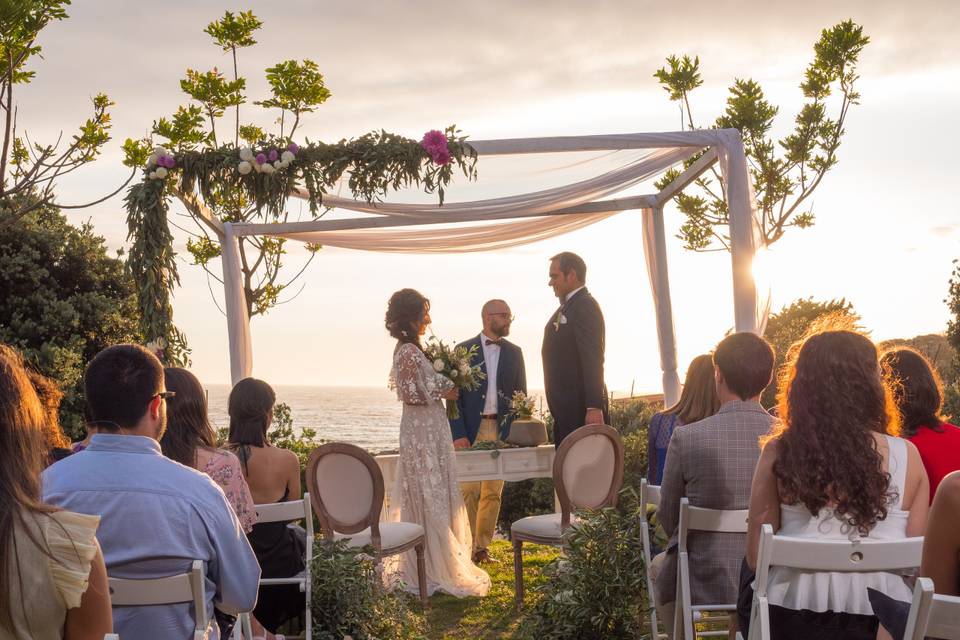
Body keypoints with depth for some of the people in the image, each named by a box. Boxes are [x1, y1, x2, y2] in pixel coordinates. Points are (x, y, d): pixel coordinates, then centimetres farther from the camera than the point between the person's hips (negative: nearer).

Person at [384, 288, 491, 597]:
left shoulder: (410, 349, 14)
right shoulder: (409, 352, -16)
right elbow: (411, 394, -21)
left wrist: (443, 386, 10)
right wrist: (443, 393, -11)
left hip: (427, 430, 10)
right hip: (423, 432, -10)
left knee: (427, 498, 14)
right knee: (430, 497, -4)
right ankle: (432, 570, 3)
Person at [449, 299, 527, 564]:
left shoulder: (514, 352, 11)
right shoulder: (464, 350, 2)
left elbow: (521, 394, 12)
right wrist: (458, 433, -10)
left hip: (502, 430, 3)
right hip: (471, 430, -3)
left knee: (493, 493, 5)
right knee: (469, 491, -5)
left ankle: (482, 547, 13)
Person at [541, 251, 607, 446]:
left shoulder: (585, 306, -13)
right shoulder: (566, 307, 19)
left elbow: (593, 360, -20)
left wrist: (594, 407, -25)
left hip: (580, 409, -10)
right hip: (565, 410, 10)